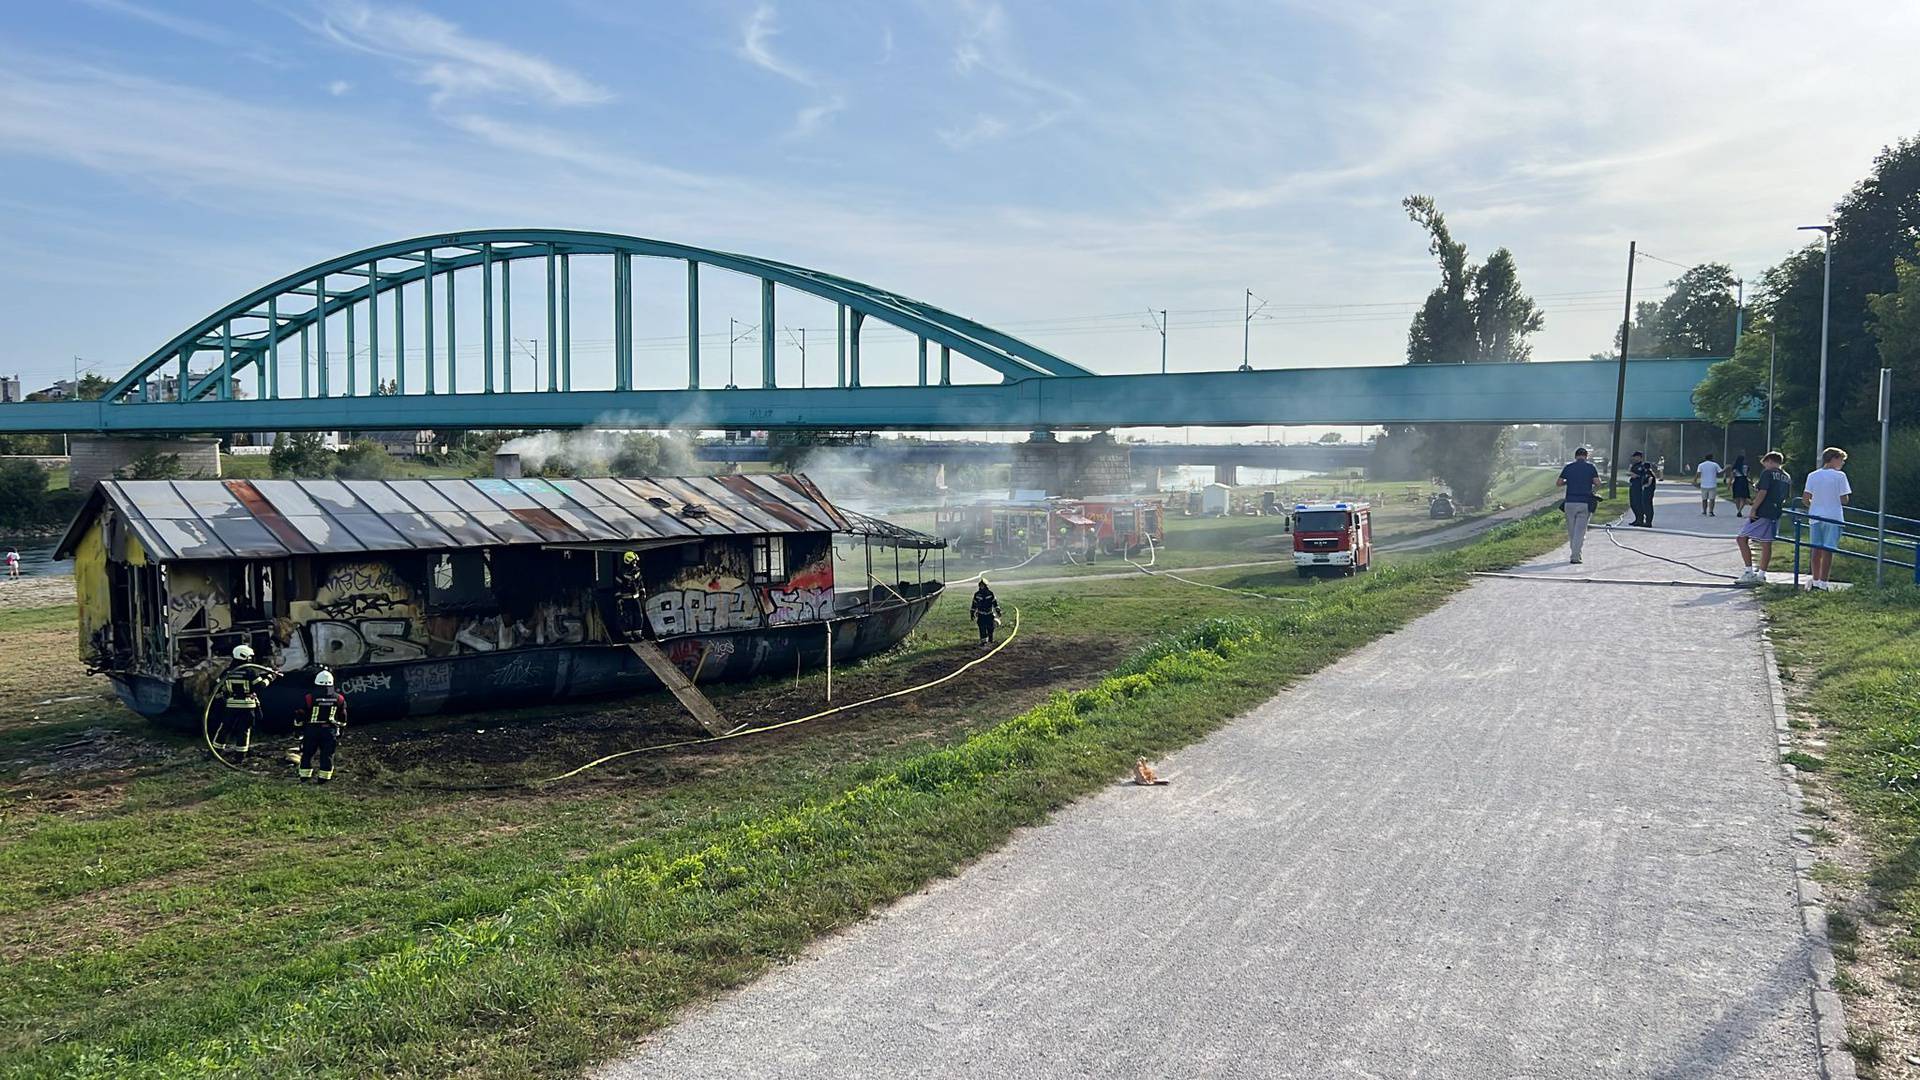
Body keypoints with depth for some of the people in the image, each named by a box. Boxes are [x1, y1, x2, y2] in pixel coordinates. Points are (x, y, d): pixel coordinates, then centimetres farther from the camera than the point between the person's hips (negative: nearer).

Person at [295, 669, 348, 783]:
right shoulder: (339, 699, 0)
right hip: (330, 731, 1)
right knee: (327, 755, 6)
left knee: (307, 753, 12)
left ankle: (304, 777, 16)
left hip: (311, 730, -1)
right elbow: (342, 719, 9)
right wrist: (340, 732, 20)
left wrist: (298, 728, 13)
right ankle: (324, 778, 5)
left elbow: (300, 716, -2)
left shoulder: (310, 698, -7)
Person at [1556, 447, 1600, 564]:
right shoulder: (1590, 466, 1)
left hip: (1570, 502, 1)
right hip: (1585, 503, -1)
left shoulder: (1569, 466, 5)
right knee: (1580, 530, -1)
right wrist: (1589, 480, 15)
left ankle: (1575, 553, 20)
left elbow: (1558, 482, 4)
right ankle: (1575, 556, -9)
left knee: (1571, 531, 13)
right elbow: (1597, 481, -5)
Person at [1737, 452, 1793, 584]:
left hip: (1762, 513, -7)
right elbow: (1787, 498, 16)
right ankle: (1762, 574, 13)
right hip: (1776, 515, 7)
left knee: (1742, 538, -1)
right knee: (1766, 544, 10)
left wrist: (1753, 510, -15)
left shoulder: (1768, 473, -7)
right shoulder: (1787, 478, 14)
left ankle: (1750, 571, -6)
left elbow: (1762, 492, -16)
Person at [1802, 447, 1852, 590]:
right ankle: (1823, 583, -2)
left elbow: (1805, 497, -1)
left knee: (1816, 550, 10)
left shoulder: (1812, 475, 3)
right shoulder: (1839, 476, -8)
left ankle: (1815, 581, 14)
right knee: (1828, 551, -1)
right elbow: (1844, 500, -9)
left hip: (1815, 517, 4)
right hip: (1833, 518, -4)